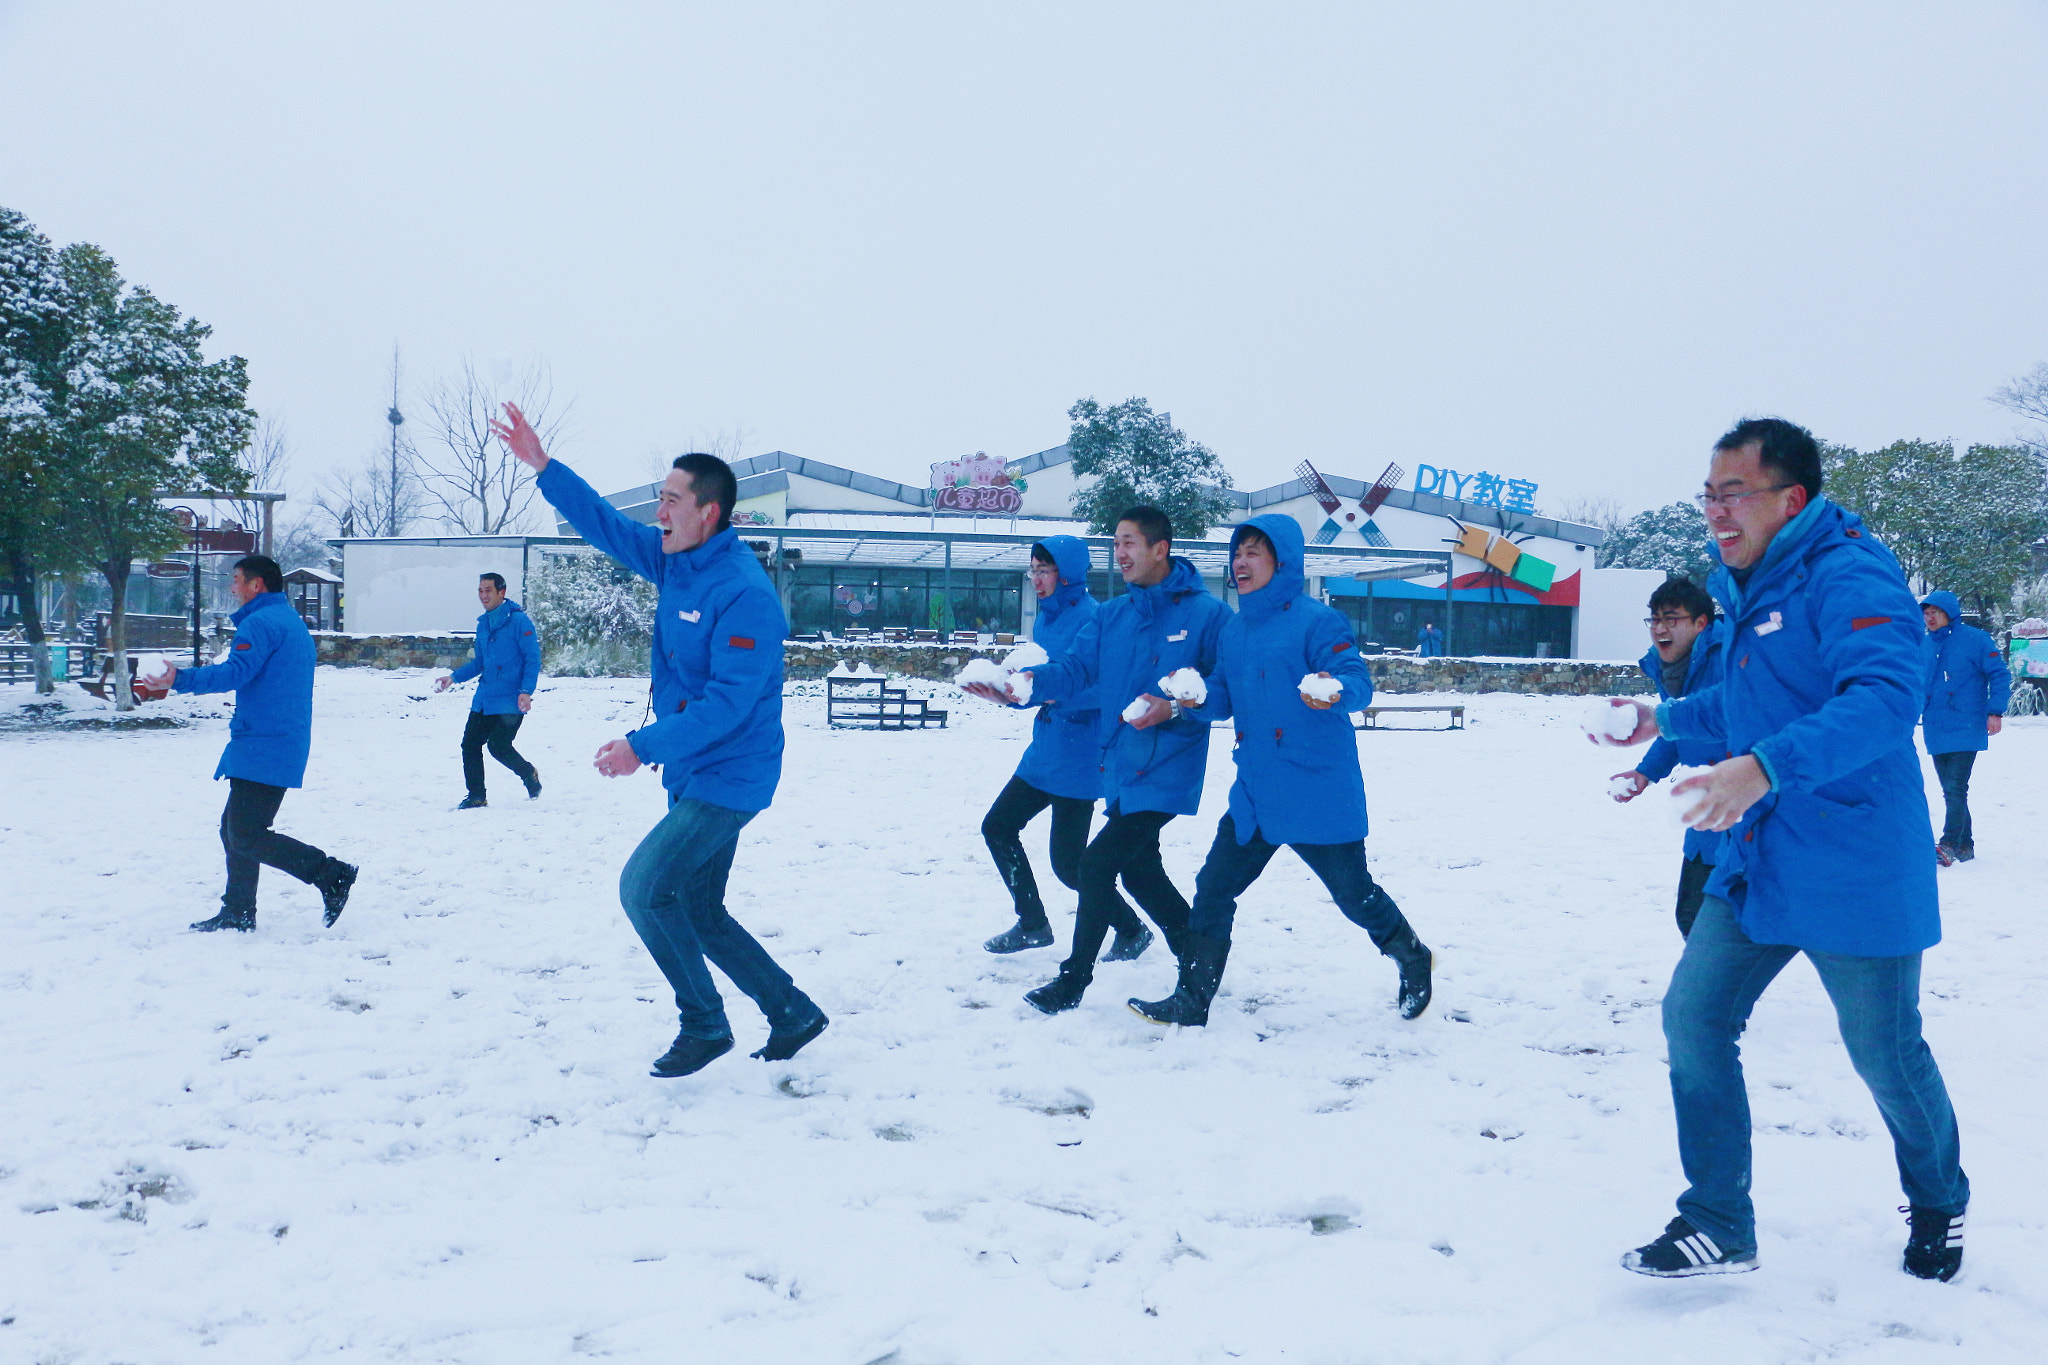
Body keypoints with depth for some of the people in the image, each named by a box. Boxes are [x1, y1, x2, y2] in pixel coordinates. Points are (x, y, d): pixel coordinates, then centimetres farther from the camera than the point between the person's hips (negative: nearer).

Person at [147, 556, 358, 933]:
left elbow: (236, 672, -23)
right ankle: (238, 913, 17)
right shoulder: (293, 623, 21)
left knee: (246, 836, -10)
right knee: (234, 829, 14)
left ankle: (332, 874, -12)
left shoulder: (260, 623, -11)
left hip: (262, 747, -10)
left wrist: (181, 679, -25)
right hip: (285, 744, 10)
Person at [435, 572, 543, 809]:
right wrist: (453, 678, 10)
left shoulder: (519, 621, -9)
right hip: (484, 699, 7)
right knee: (470, 743, 2)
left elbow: (533, 659, -12)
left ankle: (529, 774, 17)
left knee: (498, 745, -11)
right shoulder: (483, 624, 13)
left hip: (510, 701, -7)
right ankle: (476, 796, 14)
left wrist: (526, 691, -22)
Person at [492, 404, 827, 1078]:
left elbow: (728, 702, -28)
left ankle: (704, 1026, 3)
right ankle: (793, 1015, 26)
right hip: (692, 775, 9)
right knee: (698, 915, 14)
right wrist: (543, 467, 5)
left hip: (728, 779, -9)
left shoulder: (745, 595, -23)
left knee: (644, 885, -12)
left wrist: (644, 746, -27)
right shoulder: (675, 561, 4)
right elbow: (606, 524, 14)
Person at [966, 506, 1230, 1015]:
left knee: (1097, 863, -11)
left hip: (1163, 771, -7)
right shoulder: (1112, 615, 10)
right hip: (1119, 766, 7)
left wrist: (1174, 710, -26)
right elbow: (1075, 668, -1)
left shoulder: (1207, 614, -9)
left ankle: (1073, 980, 5)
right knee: (1138, 869, 17)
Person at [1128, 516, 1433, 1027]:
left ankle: (1413, 962, 35)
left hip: (1320, 793, -6)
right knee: (1213, 888, 3)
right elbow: (1224, 698, 13)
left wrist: (1335, 692, -41)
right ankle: (1190, 1003, 11)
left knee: (1354, 892, 7)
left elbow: (1358, 680, -19)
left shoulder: (1316, 620, -11)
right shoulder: (1233, 631, 11)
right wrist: (1198, 699, -9)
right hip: (1254, 794, 6)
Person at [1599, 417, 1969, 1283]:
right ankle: (1717, 1227, 13)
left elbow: (1886, 698, -35)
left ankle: (1939, 1203, 38)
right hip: (1757, 860, 8)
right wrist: (1666, 721, 28)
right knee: (1692, 1019, 1)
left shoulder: (1848, 575, -19)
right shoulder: (1745, 587, 11)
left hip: (1856, 873, -8)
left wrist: (1764, 767, -45)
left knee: (1885, 1054, 8)